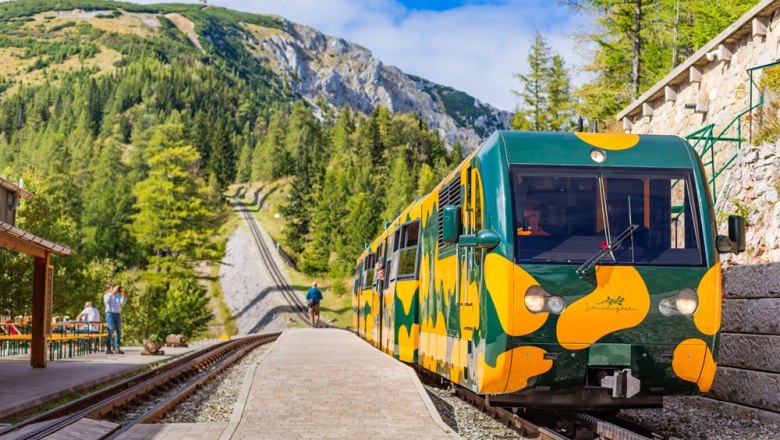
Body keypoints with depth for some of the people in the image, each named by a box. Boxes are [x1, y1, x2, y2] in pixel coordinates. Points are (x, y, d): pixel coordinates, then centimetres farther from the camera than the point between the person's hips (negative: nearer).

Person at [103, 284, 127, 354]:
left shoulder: (118, 296, 17)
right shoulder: (106, 295, 5)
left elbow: (123, 302, 0)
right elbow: (107, 300, -20)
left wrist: (123, 293, -10)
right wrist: (114, 291, -24)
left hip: (118, 315, 5)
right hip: (110, 314, -5)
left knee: (118, 332, 1)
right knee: (111, 332, -11)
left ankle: (118, 349, 3)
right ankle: (108, 349, -11)